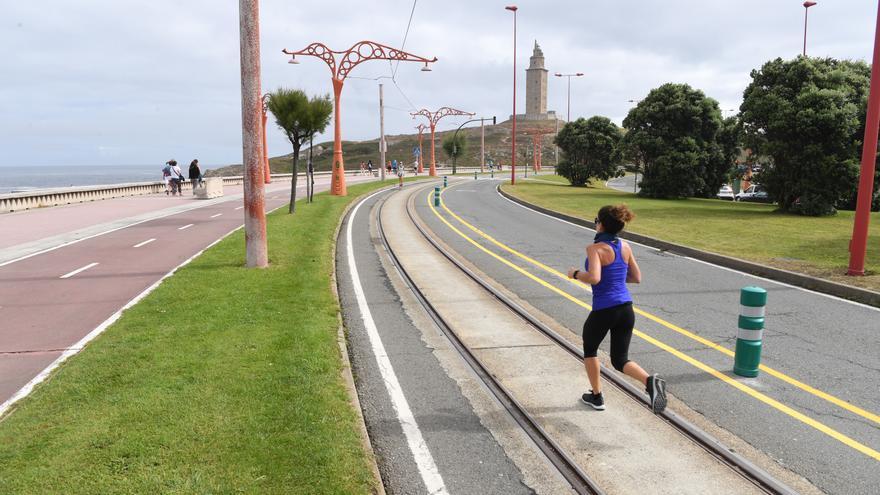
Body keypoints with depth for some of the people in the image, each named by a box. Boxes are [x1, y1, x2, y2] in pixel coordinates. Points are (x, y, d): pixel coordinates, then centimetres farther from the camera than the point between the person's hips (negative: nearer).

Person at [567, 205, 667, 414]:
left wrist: (575, 274, -9)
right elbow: (637, 278, 13)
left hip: (603, 310, -6)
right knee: (620, 360, 14)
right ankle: (650, 381, -14)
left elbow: (594, 278, -27)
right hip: (626, 308, 6)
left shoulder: (595, 248, -14)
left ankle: (596, 397, 30)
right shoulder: (625, 247, 6)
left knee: (589, 350, 23)